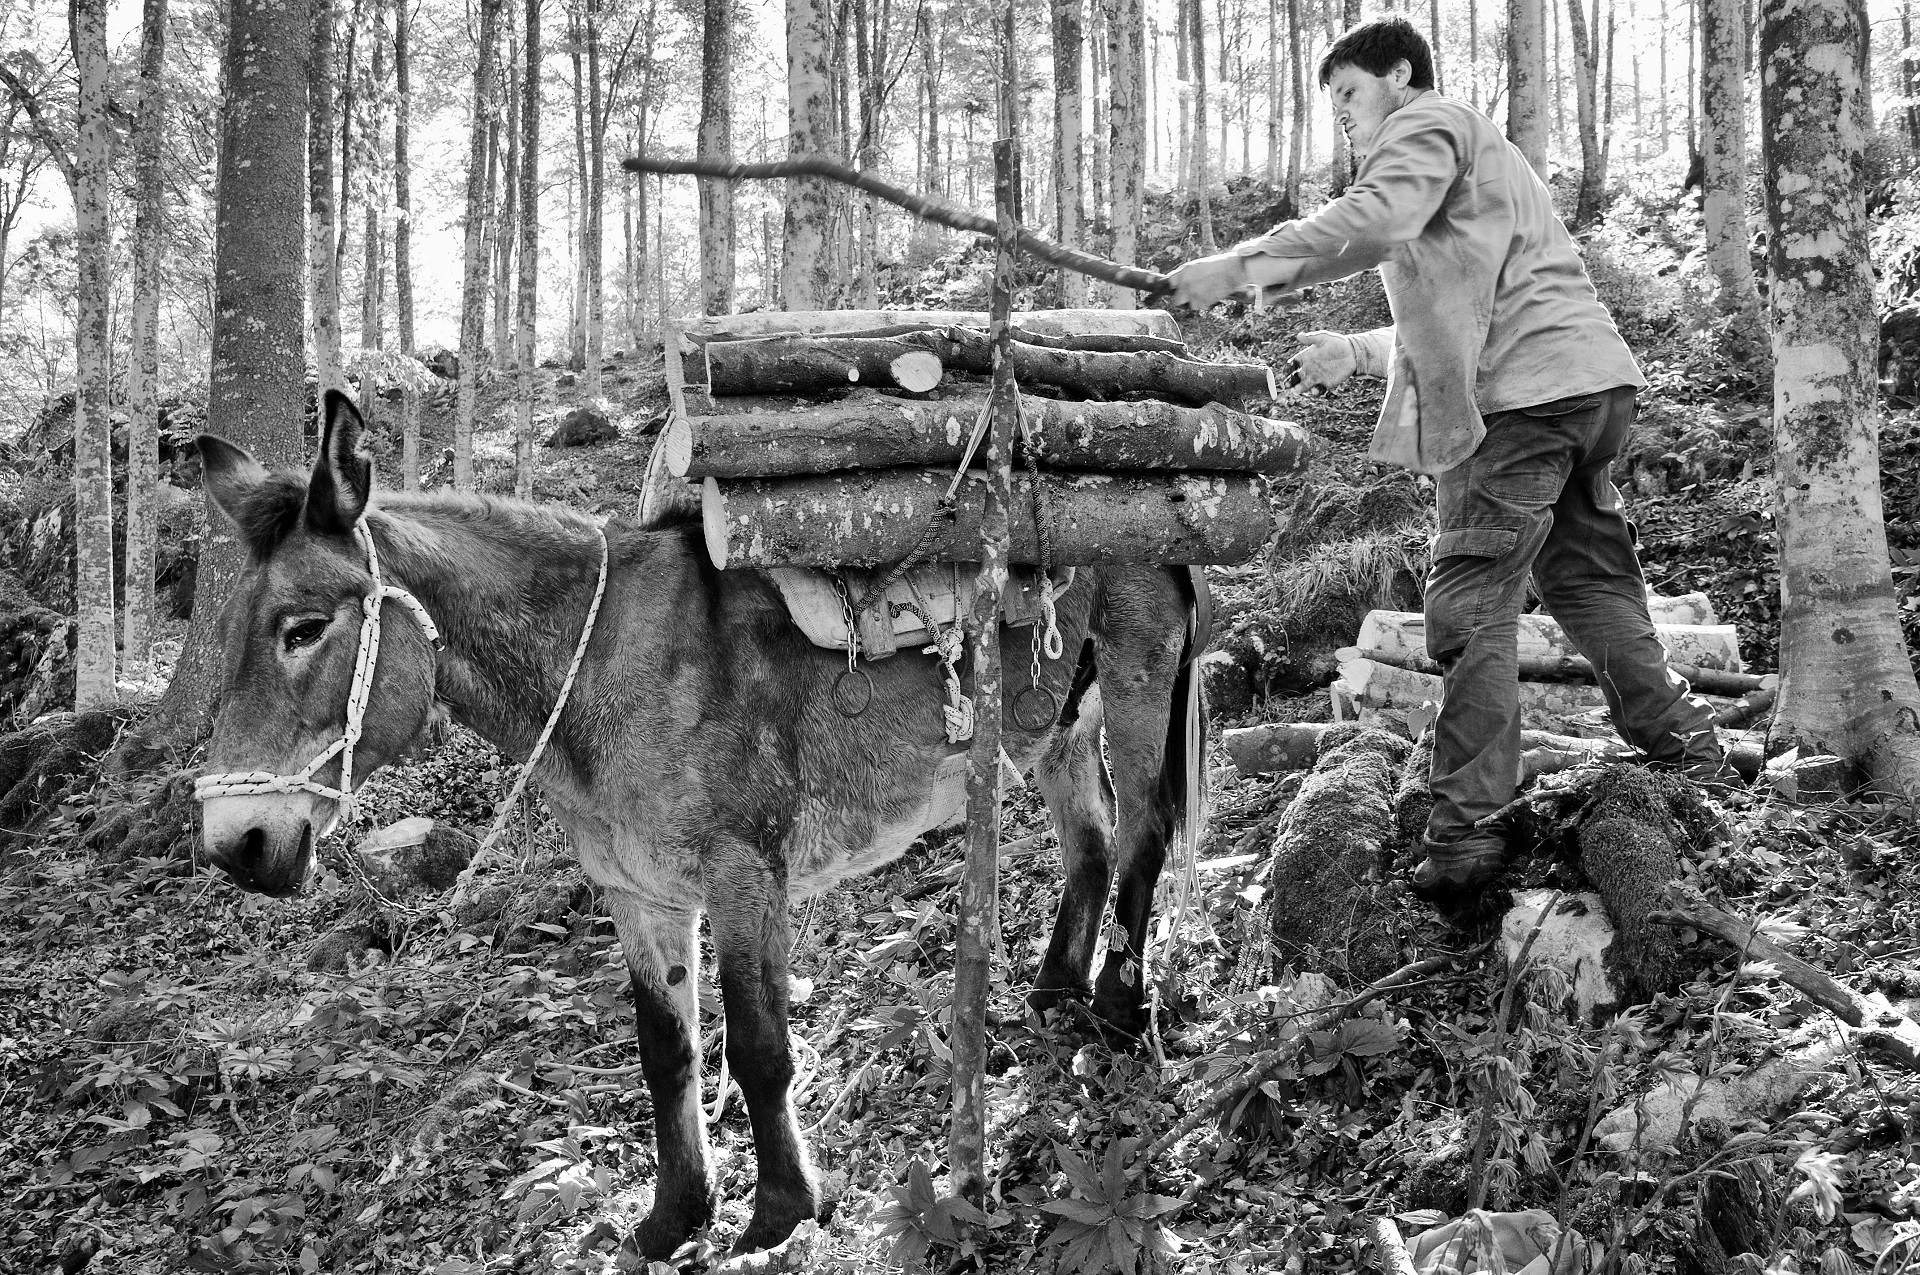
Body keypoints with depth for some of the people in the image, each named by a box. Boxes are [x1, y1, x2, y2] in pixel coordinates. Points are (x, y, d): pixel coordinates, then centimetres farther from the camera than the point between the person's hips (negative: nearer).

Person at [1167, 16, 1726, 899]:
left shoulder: (1427, 121, 5)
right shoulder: (1477, 156, 36)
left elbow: (1371, 221, -17)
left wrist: (1237, 268, -21)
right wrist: (1354, 352, 27)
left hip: (1525, 394, -10)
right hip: (1597, 380, 10)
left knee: (1473, 604, -11)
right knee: (1586, 580, 20)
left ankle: (1464, 833, -15)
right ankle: (1683, 746, 25)